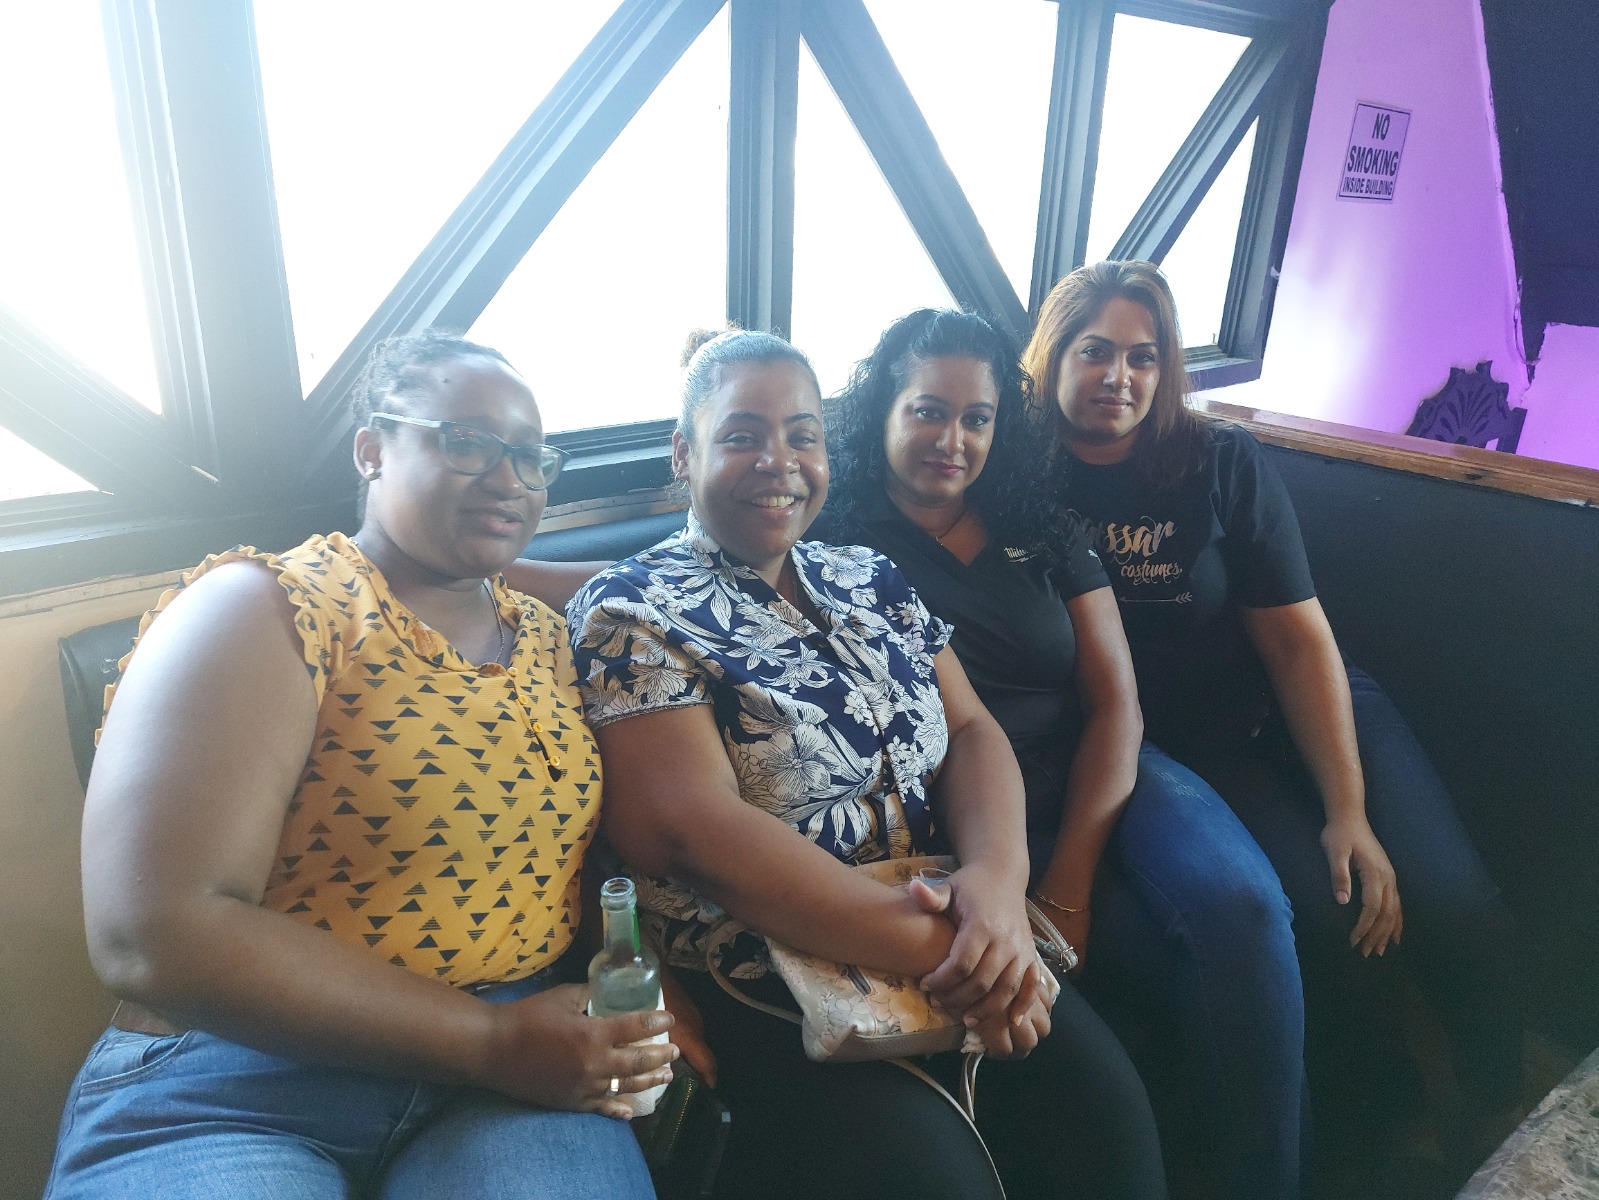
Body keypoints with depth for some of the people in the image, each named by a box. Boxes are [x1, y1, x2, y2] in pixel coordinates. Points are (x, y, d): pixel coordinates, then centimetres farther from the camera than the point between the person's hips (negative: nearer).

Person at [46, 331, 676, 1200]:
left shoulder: (545, 637, 10)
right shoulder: (262, 609, -9)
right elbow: (156, 935, -18)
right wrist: (492, 1042, -18)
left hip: (511, 1081, 3)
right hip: (237, 1091, -2)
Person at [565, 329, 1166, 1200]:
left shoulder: (869, 583, 14)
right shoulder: (632, 614, -5)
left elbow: (970, 731, 7)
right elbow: (694, 829, -16)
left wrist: (998, 875, -15)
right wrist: (931, 949, -19)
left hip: (956, 946, 6)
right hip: (765, 988, -5)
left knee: (1106, 1111, -13)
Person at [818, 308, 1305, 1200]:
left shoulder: (1040, 526, 9)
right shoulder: (843, 539, -1)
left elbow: (1116, 702, 3)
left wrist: (1068, 882, -10)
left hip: (1098, 783, 4)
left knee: (1240, 907, -21)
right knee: (1152, 959, -23)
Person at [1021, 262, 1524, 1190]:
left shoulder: (1225, 464, -3)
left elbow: (1299, 638, -6)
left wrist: (1350, 809, -12)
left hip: (1298, 712, 2)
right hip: (1182, 745, -2)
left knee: (1455, 905, -15)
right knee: (1325, 913, -24)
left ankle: (1503, 1124, 16)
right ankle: (1377, 1126, 5)